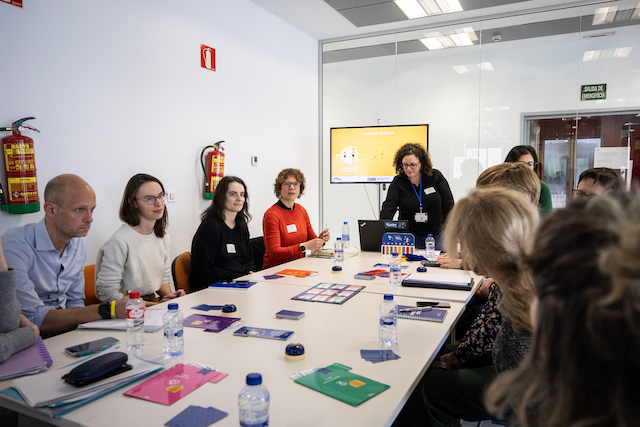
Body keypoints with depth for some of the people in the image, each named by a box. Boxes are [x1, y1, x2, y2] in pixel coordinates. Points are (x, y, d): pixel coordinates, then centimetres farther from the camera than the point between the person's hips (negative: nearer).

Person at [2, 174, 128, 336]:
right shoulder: (14, 247, -20)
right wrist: (108, 310, -30)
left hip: (67, 332, 7)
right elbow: (33, 319, -26)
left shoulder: (77, 244, 4)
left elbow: (75, 301, 9)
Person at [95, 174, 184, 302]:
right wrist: (156, 306, -17)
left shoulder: (163, 236, 8)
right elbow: (107, 293, -16)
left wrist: (169, 295, -5)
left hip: (157, 302, 7)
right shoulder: (120, 241, -16)